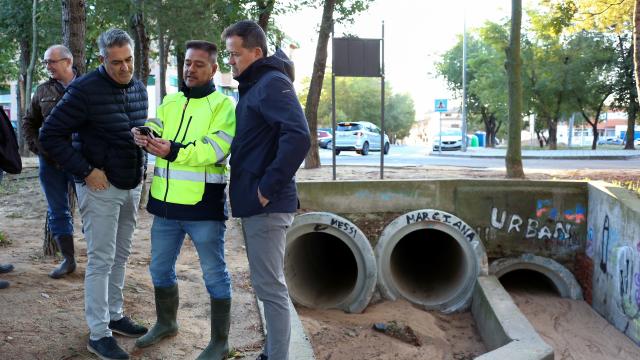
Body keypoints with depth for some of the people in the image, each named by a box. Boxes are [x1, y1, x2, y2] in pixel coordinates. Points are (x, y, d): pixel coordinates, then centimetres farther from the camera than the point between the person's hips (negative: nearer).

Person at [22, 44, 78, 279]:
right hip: (50, 162, 4)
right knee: (58, 211, 9)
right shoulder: (43, 91, 8)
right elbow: (29, 123, 17)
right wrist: (36, 147, 3)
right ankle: (68, 260, 20)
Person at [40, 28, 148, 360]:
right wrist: (85, 171, -17)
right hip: (101, 187, -7)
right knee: (101, 260, -3)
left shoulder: (138, 89, 6)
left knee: (120, 256, 15)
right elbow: (50, 135, -15)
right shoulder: (85, 90, -16)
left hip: (131, 186, 7)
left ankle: (114, 316, 29)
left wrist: (140, 168, 9)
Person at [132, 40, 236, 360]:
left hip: (204, 205, -6)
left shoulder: (223, 105, -6)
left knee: (214, 274, 5)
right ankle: (166, 323, 41)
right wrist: (145, 136, -25)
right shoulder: (169, 102, 13)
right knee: (160, 268, 19)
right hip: (165, 202, 6)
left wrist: (173, 151, -31)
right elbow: (154, 128, 0)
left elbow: (216, 149, -19)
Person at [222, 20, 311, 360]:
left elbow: (298, 138, -28)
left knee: (270, 287, -4)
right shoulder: (255, 86, 17)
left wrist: (268, 186, -23)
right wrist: (257, 190, 13)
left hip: (265, 204, -10)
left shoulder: (273, 83, -13)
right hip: (255, 202, 10)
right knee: (268, 284, 17)